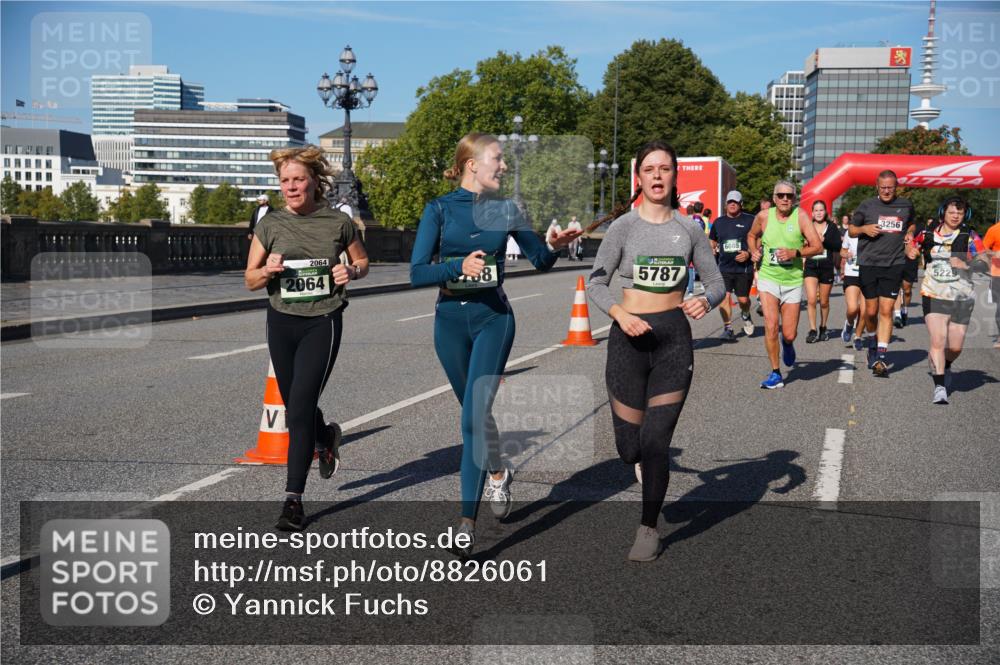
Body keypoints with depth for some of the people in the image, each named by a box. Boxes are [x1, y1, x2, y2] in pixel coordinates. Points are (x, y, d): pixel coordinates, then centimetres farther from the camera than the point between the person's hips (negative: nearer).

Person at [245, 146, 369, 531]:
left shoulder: (338, 222, -3)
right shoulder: (270, 224, 0)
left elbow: (362, 261, 13)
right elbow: (250, 280, 4)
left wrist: (351, 272, -9)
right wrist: (267, 270, -17)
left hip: (323, 323, -3)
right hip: (281, 323, 3)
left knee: (300, 409, -10)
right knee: (296, 408, 15)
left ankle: (294, 499, -3)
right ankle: (327, 438, 50)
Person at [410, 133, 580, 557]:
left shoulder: (505, 210, 4)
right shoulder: (440, 210, -1)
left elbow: (540, 261, 12)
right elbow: (417, 273, -7)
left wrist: (554, 245, -10)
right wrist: (460, 266, -23)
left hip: (493, 318, -1)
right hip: (450, 319, 1)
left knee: (475, 415, -12)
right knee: (474, 413, 15)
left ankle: (467, 522, -10)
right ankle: (497, 473, 44)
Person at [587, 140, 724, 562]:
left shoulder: (689, 229, 4)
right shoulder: (624, 226, -2)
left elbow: (716, 282, 9)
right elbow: (595, 283, -3)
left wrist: (707, 301, -14)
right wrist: (620, 314, -21)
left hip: (674, 337, 1)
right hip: (629, 337, 0)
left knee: (656, 442, -3)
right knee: (630, 446, 5)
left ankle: (648, 531, 15)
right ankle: (645, 464, 44)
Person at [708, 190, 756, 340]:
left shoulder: (750, 220, 1)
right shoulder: (718, 222, 12)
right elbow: (712, 242, 25)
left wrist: (749, 253, -13)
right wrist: (711, 251, 5)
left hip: (744, 267, -2)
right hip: (724, 267, 2)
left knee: (743, 299, 2)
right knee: (724, 296, -11)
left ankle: (745, 316, 36)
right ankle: (727, 328, -5)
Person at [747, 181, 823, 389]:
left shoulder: (800, 216, -6)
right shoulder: (763, 216, -2)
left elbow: (818, 247, -9)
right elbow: (752, 236, 19)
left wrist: (795, 252, -22)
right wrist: (754, 251, 0)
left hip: (793, 280, 0)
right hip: (768, 278, 0)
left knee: (789, 335, 2)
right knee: (771, 326, -16)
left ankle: (787, 344, 42)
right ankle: (775, 373, -2)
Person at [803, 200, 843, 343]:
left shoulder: (832, 227, 3)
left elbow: (838, 246, -5)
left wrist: (824, 240, -17)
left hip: (827, 267, 1)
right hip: (810, 266, 0)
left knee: (824, 302, 11)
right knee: (811, 300, -15)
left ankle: (823, 328, 30)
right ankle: (812, 330, -10)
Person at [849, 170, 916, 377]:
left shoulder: (906, 205, 9)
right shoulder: (867, 205, 4)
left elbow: (911, 224, 29)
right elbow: (851, 230, 12)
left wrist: (909, 234, 7)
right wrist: (864, 229, -9)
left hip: (893, 265, 0)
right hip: (868, 264, 0)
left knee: (886, 311, -7)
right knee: (871, 311, 6)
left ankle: (881, 357, -8)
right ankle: (872, 342, 34)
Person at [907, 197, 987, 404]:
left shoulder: (970, 236, 0)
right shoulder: (928, 233, 5)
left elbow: (984, 262, -4)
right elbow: (912, 247, 22)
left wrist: (966, 264, -23)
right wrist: (910, 252, -2)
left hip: (961, 297, 0)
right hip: (934, 295, 0)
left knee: (955, 347, 5)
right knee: (938, 340, -14)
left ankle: (944, 366, 39)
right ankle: (940, 387, -9)